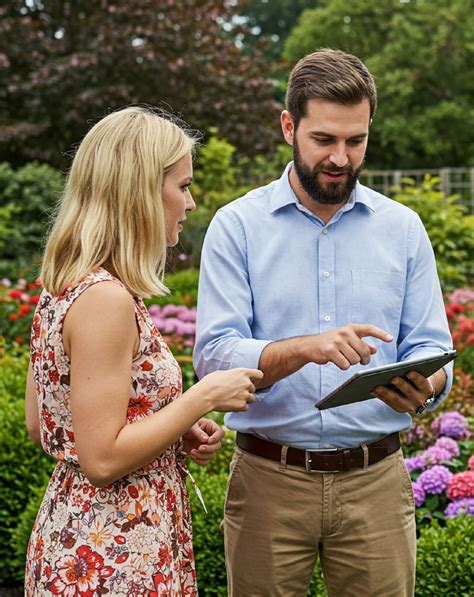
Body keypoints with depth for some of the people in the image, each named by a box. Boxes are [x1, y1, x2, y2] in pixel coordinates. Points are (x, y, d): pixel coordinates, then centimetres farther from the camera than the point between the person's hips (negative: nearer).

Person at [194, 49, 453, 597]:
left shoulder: (403, 228, 4)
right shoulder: (237, 226, -3)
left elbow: (431, 348, 2)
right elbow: (214, 355, -12)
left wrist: (424, 386, -21)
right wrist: (305, 349, -29)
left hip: (375, 481, 2)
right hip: (269, 477, -1)